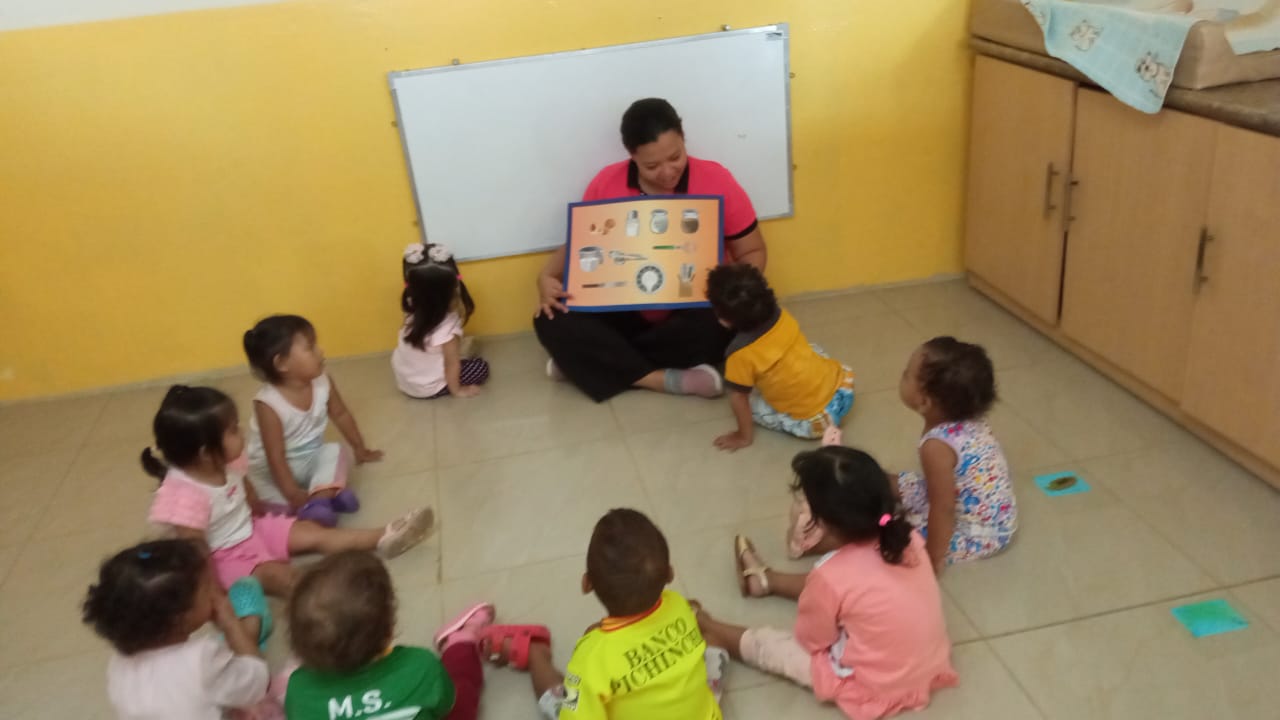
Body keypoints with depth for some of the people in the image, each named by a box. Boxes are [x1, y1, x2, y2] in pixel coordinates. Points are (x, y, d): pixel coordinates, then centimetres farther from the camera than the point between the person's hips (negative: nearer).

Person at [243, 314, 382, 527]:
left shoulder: (322, 382, -13)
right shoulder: (268, 404, -29)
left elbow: (341, 414, 5)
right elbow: (275, 457, -29)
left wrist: (360, 449, 12)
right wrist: (293, 495, -33)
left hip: (312, 458, 5)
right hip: (272, 469, -5)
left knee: (335, 452, -24)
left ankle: (318, 500, -36)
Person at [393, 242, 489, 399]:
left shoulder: (413, 309, -18)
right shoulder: (447, 327, -34)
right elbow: (452, 365, -20)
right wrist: (457, 390, -6)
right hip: (427, 388, -6)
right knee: (481, 367, 5)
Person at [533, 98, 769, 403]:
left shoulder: (716, 180, -12)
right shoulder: (605, 184, -7)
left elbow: (752, 252, -3)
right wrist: (547, 276, -13)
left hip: (694, 310, -2)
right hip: (627, 311, 2)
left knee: (713, 329, -36)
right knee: (552, 321, -20)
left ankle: (594, 362, -20)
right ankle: (664, 379, -25)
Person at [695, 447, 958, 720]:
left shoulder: (831, 576, -28)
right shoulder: (908, 536, -12)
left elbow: (811, 641, -10)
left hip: (877, 690, -6)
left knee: (766, 644, 12)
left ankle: (714, 631, 39)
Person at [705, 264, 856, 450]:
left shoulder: (741, 354, -19)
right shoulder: (782, 316, -3)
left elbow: (738, 398, -8)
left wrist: (744, 436, 4)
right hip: (844, 384, 7)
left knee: (751, 401, 11)